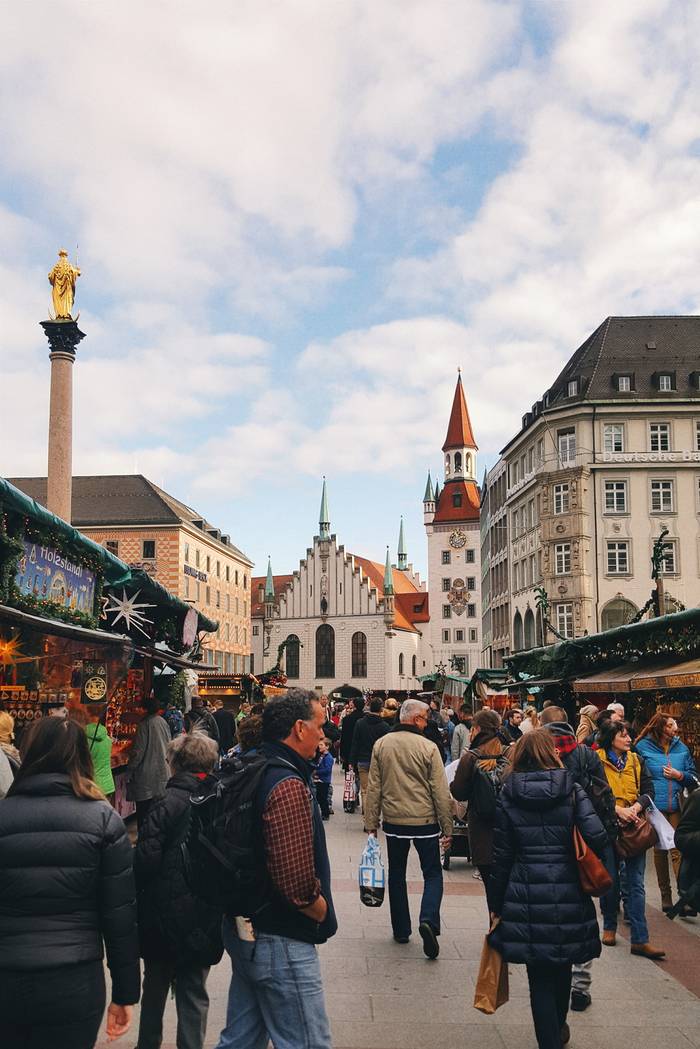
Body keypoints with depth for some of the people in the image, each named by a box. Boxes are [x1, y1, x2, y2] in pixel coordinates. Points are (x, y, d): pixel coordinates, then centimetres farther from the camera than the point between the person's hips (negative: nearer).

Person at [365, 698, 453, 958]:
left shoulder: (381, 745, -1)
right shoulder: (428, 747, -11)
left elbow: (373, 788, 2)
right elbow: (440, 791, -9)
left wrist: (371, 823, 9)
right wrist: (447, 827, -1)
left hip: (394, 820, 3)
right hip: (425, 821, -3)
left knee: (397, 875, 16)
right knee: (432, 873, 10)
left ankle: (401, 930, 21)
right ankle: (428, 920, -12)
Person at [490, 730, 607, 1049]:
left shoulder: (508, 795, -1)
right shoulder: (572, 790, -4)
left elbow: (501, 855, 0)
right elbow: (598, 838, -16)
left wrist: (497, 903, 7)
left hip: (525, 897, -1)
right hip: (568, 895, 1)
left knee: (540, 977, 7)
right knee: (562, 967, 23)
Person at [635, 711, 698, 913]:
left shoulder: (681, 748, 8)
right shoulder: (643, 747, -1)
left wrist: (680, 775, -6)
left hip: (677, 806, 1)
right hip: (655, 806, -1)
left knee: (678, 851, -6)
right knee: (659, 850, 9)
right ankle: (665, 895, 21)